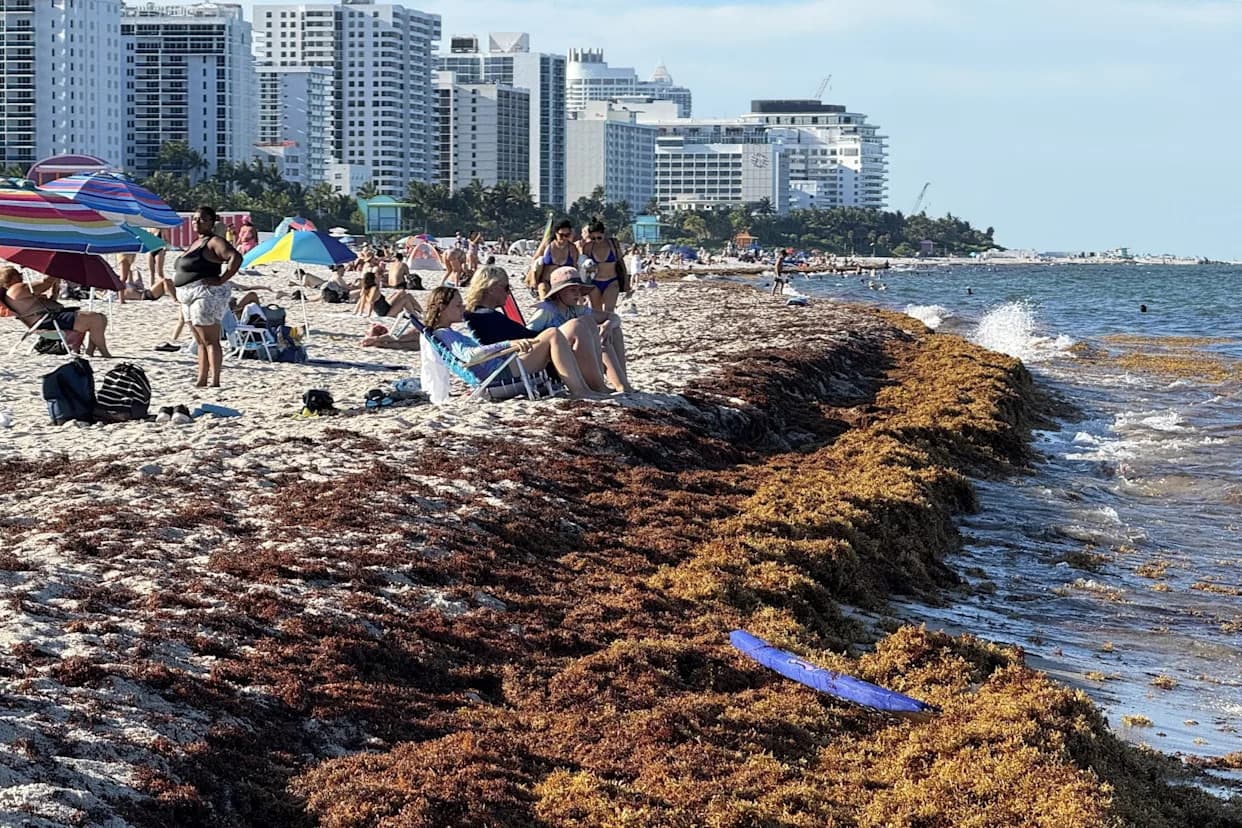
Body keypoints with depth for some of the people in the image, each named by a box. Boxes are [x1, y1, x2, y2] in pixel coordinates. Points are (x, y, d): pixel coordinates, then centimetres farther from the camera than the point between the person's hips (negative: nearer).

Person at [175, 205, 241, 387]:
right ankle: (201, 381, 15)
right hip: (190, 297, 10)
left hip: (207, 295, -10)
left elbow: (236, 257, -26)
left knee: (210, 341, -12)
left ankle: (215, 382, -14)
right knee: (201, 342, 12)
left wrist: (221, 280, -23)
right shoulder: (195, 243, 19)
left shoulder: (214, 242, -11)